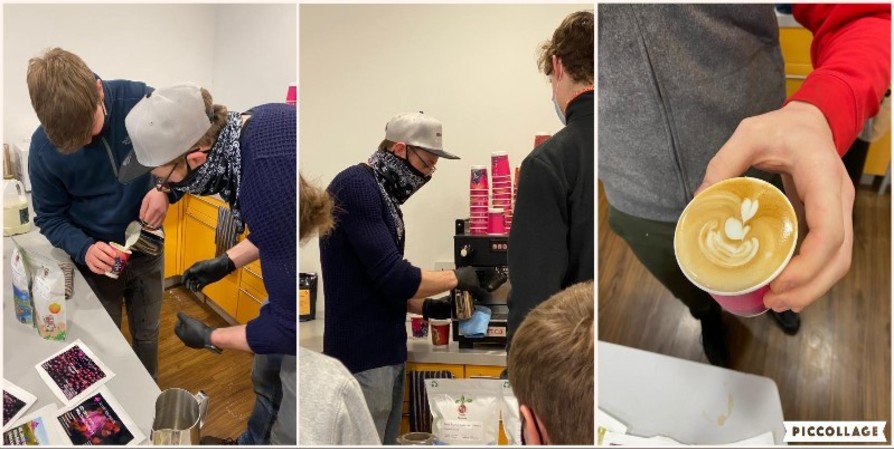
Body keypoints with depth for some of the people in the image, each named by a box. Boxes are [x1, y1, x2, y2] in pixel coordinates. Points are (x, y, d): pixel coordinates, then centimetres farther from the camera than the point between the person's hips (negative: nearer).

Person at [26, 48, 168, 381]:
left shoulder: (140, 101, -22)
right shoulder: (43, 149, -19)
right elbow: (49, 217, -7)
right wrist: (83, 249, -26)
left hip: (147, 249, 1)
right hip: (95, 259, -1)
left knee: (147, 336, 20)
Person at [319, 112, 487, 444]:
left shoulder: (382, 196, 13)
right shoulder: (357, 185, -16)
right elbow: (393, 277, -23)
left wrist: (428, 307, 7)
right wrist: (457, 277, -9)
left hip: (386, 350, 9)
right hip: (364, 356, -9)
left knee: (386, 440, 15)